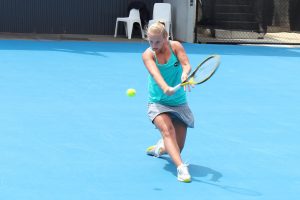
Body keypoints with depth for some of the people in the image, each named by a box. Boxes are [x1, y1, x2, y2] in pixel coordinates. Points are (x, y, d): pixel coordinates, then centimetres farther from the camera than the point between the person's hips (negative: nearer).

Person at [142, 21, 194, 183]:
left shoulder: (175, 46, -5)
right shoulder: (148, 55, -11)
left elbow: (186, 64, -20)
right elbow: (155, 74, -29)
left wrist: (185, 74, -44)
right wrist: (166, 88, -49)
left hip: (179, 104, 3)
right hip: (158, 103, -2)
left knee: (177, 148, 3)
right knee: (167, 130, -33)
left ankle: (161, 147, 37)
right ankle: (181, 167, -43)